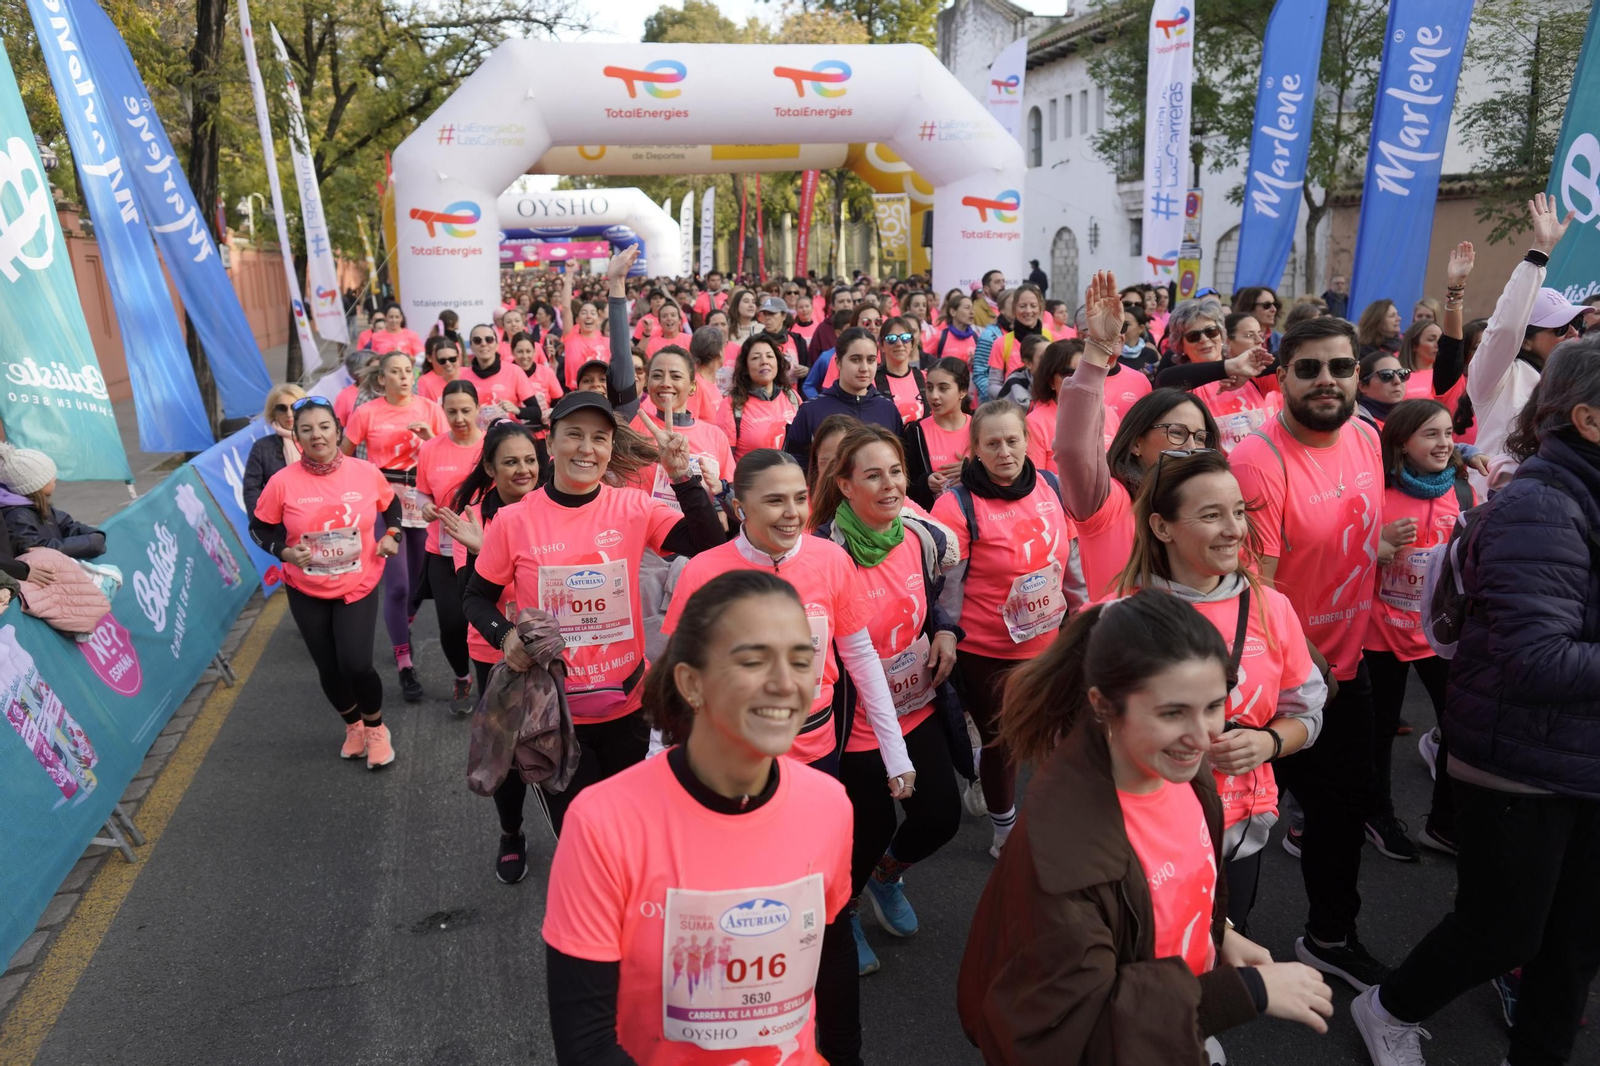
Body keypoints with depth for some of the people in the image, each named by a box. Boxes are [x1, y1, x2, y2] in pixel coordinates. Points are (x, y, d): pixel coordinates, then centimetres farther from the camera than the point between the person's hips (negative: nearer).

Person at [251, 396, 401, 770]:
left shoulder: (366, 472, -11)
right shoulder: (282, 482, -14)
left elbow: (390, 504, 10)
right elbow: (259, 528, 0)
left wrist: (391, 535, -6)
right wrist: (285, 551, -17)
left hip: (358, 586, -1)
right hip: (307, 592, 1)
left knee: (356, 664, -11)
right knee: (328, 668, 11)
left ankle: (376, 728, 19)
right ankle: (353, 725, 40)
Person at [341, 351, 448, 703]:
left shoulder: (429, 407, 3)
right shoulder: (367, 412, -1)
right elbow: (343, 456, 9)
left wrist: (430, 438, -11)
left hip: (423, 499, 3)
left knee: (419, 577, 11)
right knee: (396, 583, -8)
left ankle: (402, 629, 40)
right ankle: (405, 666, -2)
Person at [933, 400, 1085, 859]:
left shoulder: (1052, 486, -4)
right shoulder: (958, 505, -19)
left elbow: (1073, 559, 9)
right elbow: (946, 588, -14)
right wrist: (948, 646, -9)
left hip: (1051, 643, 4)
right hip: (986, 654, -4)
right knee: (1002, 743, 13)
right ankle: (1005, 828, 38)